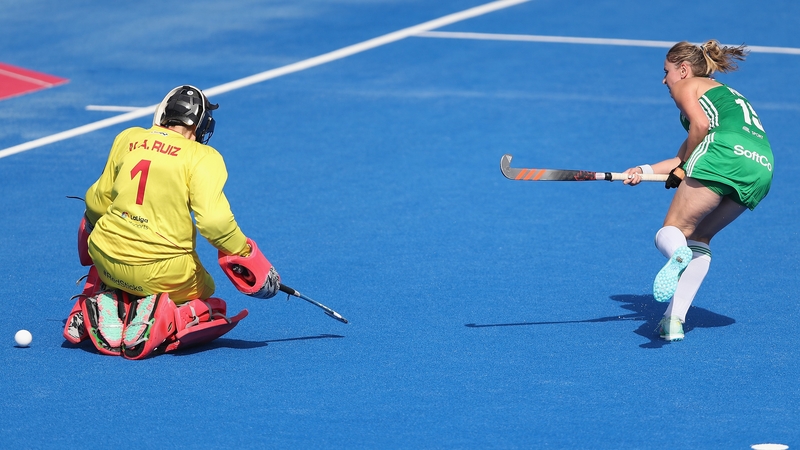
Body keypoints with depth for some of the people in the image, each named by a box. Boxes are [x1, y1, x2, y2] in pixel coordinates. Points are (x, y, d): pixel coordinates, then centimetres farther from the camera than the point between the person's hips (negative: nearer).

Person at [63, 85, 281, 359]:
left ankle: (106, 304, 6)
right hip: (162, 271, -4)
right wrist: (245, 255, -4)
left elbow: (98, 203, 15)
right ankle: (158, 321, -11)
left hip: (108, 261, 4)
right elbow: (213, 220, -18)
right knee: (204, 293, 24)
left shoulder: (127, 139, 8)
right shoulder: (202, 157, -6)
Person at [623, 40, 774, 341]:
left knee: (672, 231, 1)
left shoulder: (686, 86, 18)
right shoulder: (727, 95, 40)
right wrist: (645, 171, 25)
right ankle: (674, 320, 7)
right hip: (762, 169, 7)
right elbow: (683, 157, 32)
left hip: (725, 154, -7)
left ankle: (677, 254, -37)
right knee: (698, 237, 20)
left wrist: (683, 170, 7)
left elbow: (700, 125, -3)